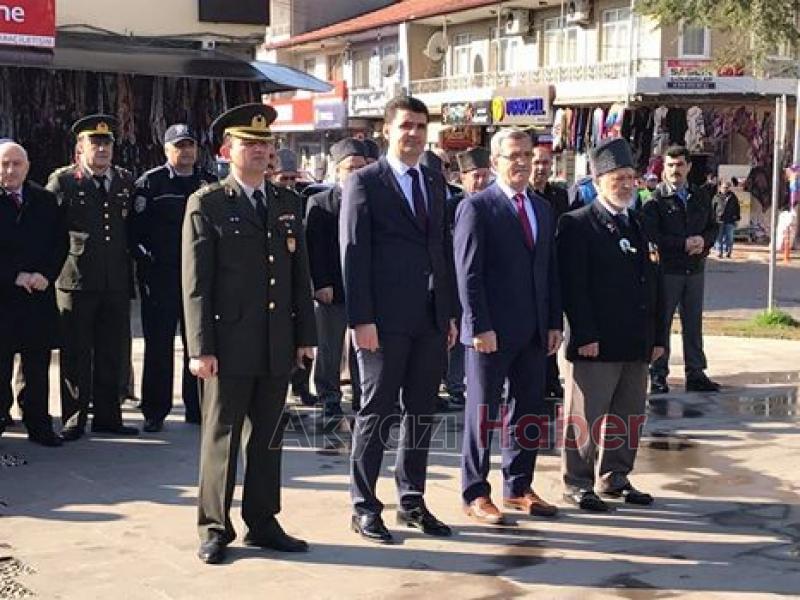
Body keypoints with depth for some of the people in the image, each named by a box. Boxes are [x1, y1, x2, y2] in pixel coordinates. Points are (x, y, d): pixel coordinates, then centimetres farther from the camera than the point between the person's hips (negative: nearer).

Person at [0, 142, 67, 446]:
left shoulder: (46, 201, 9)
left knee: (37, 367, 8)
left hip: (39, 295, 3)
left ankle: (38, 425, 16)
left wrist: (45, 275, -7)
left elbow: (60, 244, 8)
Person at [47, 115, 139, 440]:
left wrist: (129, 256, 12)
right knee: (76, 353, 2)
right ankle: (74, 419, 12)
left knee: (111, 353, 10)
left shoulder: (125, 181, 11)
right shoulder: (62, 181, -2)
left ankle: (107, 416, 20)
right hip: (76, 280, -4)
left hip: (116, 282, 4)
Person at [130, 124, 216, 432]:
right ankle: (154, 412, 10)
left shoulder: (210, 182, 10)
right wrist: (146, 260, -12)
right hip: (160, 277, -3)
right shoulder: (149, 183, 0)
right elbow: (137, 228, -4)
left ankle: (197, 408, 18)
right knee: (158, 346, 2)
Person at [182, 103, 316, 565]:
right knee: (221, 437, 3)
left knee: (268, 439, 11)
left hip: (278, 346, 5)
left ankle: (262, 523, 22)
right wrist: (201, 347, -11)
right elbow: (196, 282, -6)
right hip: (230, 344, -4)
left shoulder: (288, 203, 12)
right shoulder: (207, 204, -2)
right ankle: (215, 528, 14)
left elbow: (301, 275, 13)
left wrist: (306, 335, 8)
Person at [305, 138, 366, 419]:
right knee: (329, 351, 7)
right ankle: (330, 402, 17)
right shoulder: (319, 203, 2)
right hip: (331, 291, -1)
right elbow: (314, 248, -3)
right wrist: (321, 284, -11)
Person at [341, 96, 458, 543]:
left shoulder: (436, 184, 16)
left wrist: (451, 313, 12)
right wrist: (362, 318, -14)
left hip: (431, 319, 6)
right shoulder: (364, 182, -3)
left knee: (422, 411, 10)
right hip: (385, 320, -6)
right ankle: (365, 507, 11)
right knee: (377, 410, 1)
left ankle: (412, 500, 22)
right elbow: (354, 253, -8)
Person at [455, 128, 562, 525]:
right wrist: (479, 326, -17)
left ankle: (519, 487, 24)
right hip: (492, 331, -6)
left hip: (534, 332, 6)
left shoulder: (543, 209, 14)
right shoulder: (476, 208, -7)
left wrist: (554, 323, 9)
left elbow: (550, 271, 16)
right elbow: (468, 274, -11)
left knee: (529, 413, 12)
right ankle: (475, 493, 13)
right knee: (482, 414, 3)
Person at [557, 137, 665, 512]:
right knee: (585, 417, 1)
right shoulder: (577, 225, -6)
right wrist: (585, 335, -17)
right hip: (596, 343, -7)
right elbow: (573, 286, -12)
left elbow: (654, 283, 16)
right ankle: (577, 484, 11)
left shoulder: (642, 225, 15)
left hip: (637, 345, 7)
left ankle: (614, 477, 26)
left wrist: (658, 336, 10)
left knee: (629, 416, 13)